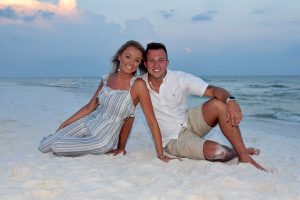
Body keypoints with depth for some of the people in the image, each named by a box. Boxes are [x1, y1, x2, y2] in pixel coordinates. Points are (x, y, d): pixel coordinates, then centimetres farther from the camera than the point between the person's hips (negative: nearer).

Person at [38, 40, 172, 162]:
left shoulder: (138, 85, -18)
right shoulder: (106, 79, -1)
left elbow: (152, 121, -18)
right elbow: (89, 107, 10)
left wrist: (161, 155, -20)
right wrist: (65, 124, 13)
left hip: (103, 140, -5)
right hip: (88, 123, 5)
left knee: (56, 147, -11)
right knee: (44, 146, 5)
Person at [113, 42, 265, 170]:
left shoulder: (180, 78, -11)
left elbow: (213, 90, -19)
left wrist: (230, 101, -40)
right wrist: (121, 147, -8)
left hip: (190, 122, 3)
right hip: (174, 140, -2)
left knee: (218, 105, -26)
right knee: (217, 151, -29)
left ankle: (243, 156, -14)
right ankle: (235, 152, 7)